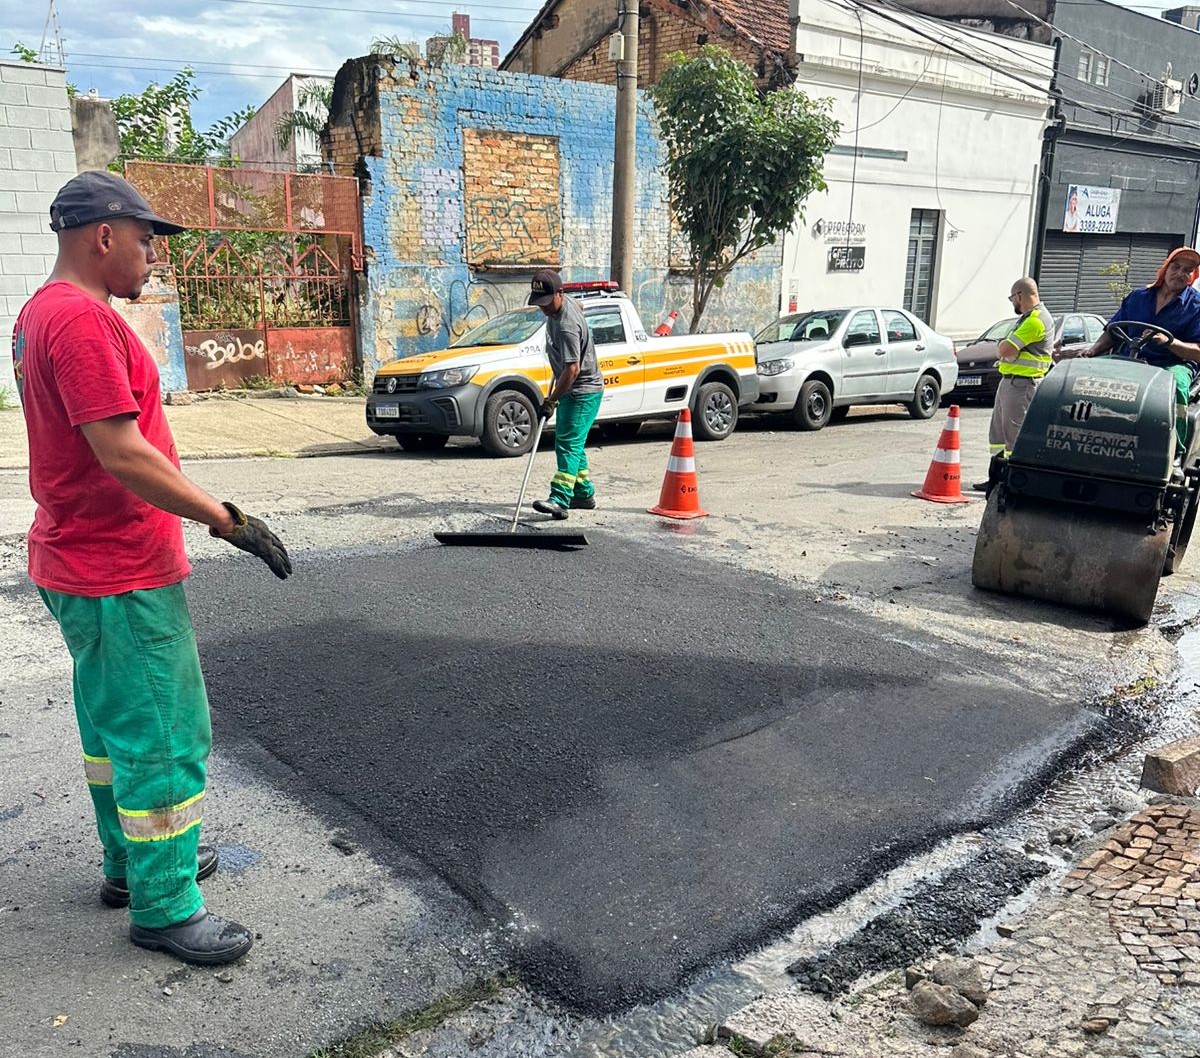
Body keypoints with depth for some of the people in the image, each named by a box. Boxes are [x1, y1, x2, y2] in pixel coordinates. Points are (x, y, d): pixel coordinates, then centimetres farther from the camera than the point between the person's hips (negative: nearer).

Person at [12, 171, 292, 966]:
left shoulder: (43, 313, 13)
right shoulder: (83, 320, -20)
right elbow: (123, 454, -27)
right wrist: (230, 521, -23)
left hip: (81, 564, 11)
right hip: (122, 575, -11)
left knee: (113, 719, 20)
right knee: (166, 737, -1)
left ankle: (132, 861, 36)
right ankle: (164, 909, 11)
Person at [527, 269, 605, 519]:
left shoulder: (566, 326, -27)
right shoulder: (567, 303, 2)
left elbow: (573, 369, -29)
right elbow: (580, 308, 27)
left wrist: (551, 400, -26)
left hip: (584, 391, -10)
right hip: (571, 389, 10)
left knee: (568, 444, -18)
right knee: (571, 444, 16)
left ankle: (560, 500, -24)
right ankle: (584, 494, 26)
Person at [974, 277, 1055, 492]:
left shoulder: (1037, 320, -16)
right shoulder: (1027, 317, 19)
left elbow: (1005, 350, -21)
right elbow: (1003, 349, 19)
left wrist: (1000, 345, -1)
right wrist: (1003, 346, -1)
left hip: (1022, 384, -11)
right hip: (1009, 380, 11)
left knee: (1014, 434, -6)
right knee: (998, 432, 15)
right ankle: (995, 479, 23)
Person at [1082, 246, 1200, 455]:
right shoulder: (1136, 297, 17)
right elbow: (1112, 334, 16)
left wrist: (1169, 341, -22)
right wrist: (1092, 351, -4)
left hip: (1175, 363, -3)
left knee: (1175, 384, -40)